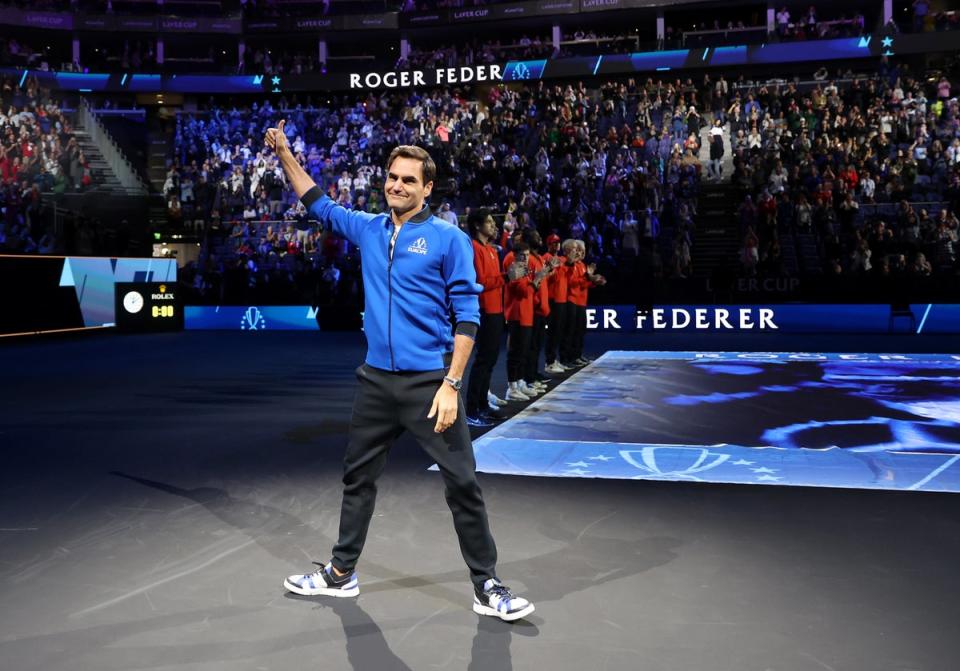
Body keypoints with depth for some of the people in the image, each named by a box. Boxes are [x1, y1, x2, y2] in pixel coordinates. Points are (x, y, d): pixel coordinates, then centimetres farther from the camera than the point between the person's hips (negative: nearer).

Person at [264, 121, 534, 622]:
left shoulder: (449, 239, -6)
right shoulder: (368, 229, 8)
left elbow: (467, 315, -9)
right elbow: (318, 204, 25)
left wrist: (451, 385, -15)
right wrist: (284, 153, 19)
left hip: (430, 382, -5)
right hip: (376, 380, 5)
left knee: (462, 484, -1)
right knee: (358, 476, 16)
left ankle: (487, 587, 12)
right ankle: (342, 573, 33)